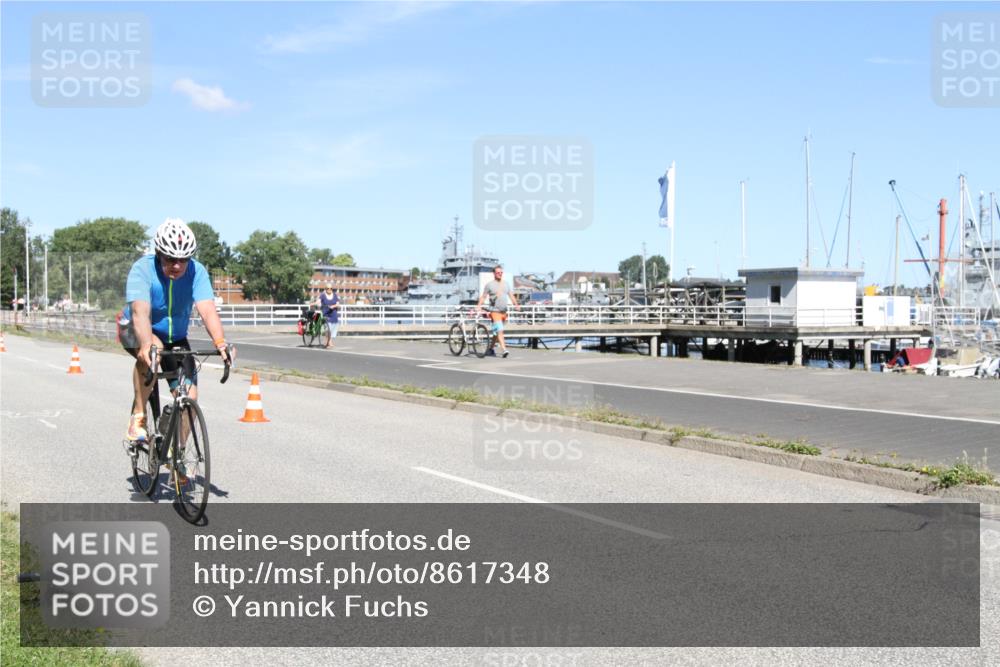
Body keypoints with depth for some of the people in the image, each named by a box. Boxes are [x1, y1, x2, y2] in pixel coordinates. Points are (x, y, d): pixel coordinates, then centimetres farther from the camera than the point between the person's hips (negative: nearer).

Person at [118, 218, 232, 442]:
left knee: (189, 399, -10)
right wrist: (147, 345, -58)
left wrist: (220, 343, -51)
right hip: (135, 332, -3)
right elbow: (140, 312, -41)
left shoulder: (197, 272, -21)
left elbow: (207, 310, -34)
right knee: (151, 352, -38)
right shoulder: (142, 269, -27)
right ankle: (138, 418, -23)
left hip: (175, 338, 3)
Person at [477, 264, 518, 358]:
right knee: (499, 330, -17)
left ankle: (491, 347, 30)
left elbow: (511, 295, 18)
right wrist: (479, 306, -15)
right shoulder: (489, 284, -2)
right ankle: (504, 350, -24)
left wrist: (516, 305, 7)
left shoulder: (505, 284, 14)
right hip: (495, 311, -6)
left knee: (497, 332, 13)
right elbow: (483, 297, -2)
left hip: (504, 311, 6)